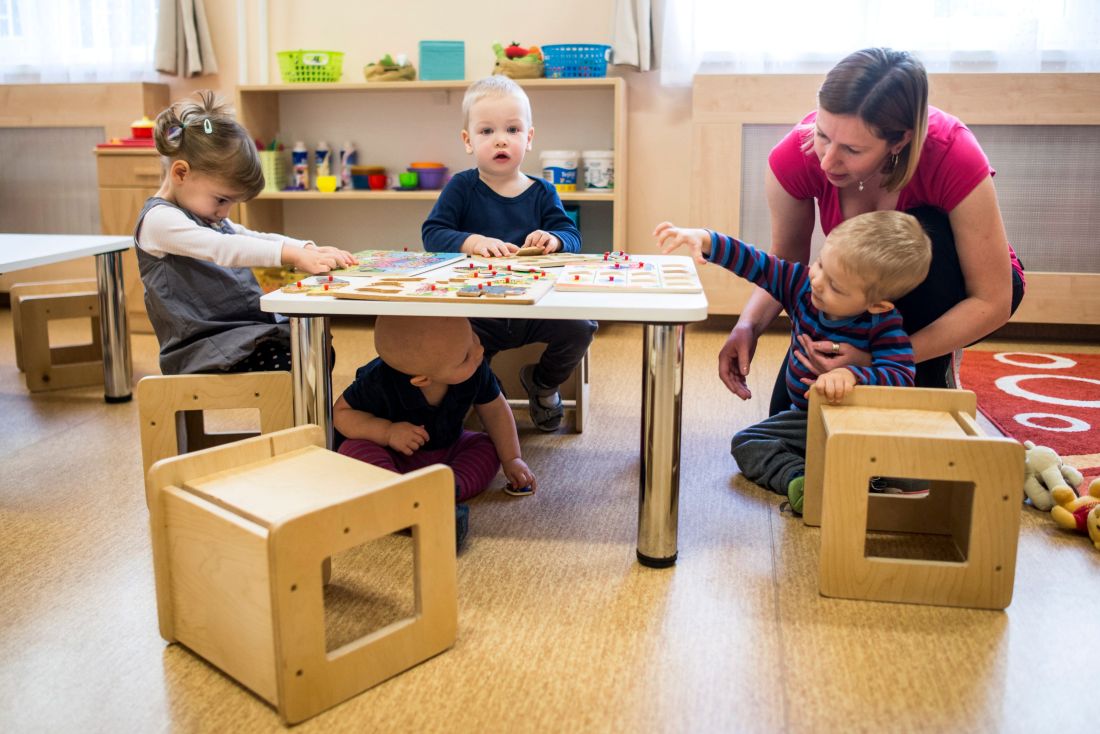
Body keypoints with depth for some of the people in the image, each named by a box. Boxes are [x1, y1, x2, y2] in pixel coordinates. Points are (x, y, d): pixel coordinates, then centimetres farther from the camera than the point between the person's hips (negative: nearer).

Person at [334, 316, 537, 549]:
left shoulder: (476, 371, -24)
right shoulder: (381, 381, -33)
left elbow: (494, 409, -5)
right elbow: (341, 413, -20)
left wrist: (512, 459, -10)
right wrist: (387, 431, -36)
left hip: (447, 448, 4)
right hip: (395, 455, -4)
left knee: (488, 448, -16)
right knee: (353, 450, -32)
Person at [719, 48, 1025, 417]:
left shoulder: (953, 157, -35)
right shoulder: (794, 156, -27)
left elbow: (992, 302, -29)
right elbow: (787, 258, -11)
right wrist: (748, 325, -31)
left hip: (950, 289, -3)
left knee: (923, 234, -37)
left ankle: (935, 380, -12)